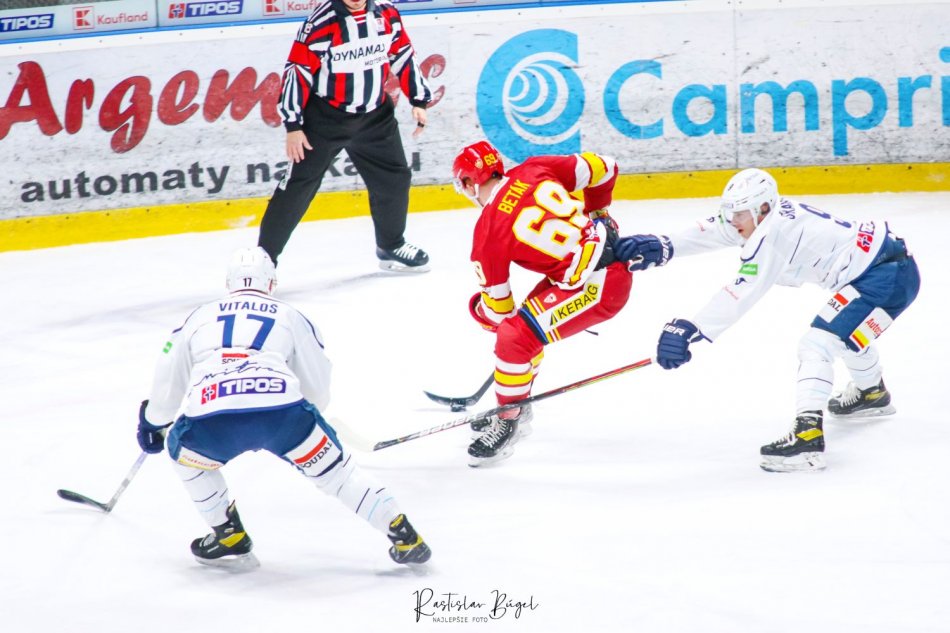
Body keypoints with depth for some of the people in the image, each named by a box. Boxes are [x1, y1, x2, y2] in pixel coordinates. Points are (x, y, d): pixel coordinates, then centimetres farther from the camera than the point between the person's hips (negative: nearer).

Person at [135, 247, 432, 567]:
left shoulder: (200, 316, 30)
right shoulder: (289, 317, 28)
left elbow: (168, 382, 34)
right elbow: (318, 388, 32)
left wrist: (152, 424, 52)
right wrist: (308, 411, 54)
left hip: (209, 421, 0)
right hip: (282, 412, 0)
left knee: (184, 449, 32)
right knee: (333, 466, 20)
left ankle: (229, 537, 27)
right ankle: (403, 535, 14)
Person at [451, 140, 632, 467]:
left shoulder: (488, 234, -11)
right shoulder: (534, 170, 1)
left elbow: (497, 309, 0)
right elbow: (603, 169, 8)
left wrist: (482, 312, 25)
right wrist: (596, 213, 27)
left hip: (596, 286, -9)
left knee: (514, 337, -10)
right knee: (528, 318, 22)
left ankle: (508, 420, 7)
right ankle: (517, 404, 36)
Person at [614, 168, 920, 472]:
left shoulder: (774, 230, -20)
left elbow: (741, 293, -26)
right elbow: (714, 231, 5)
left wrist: (689, 329, -30)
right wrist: (663, 246, -8)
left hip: (886, 274, -11)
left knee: (818, 344, -19)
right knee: (846, 331, 36)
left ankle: (808, 435, -30)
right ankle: (872, 393, 61)